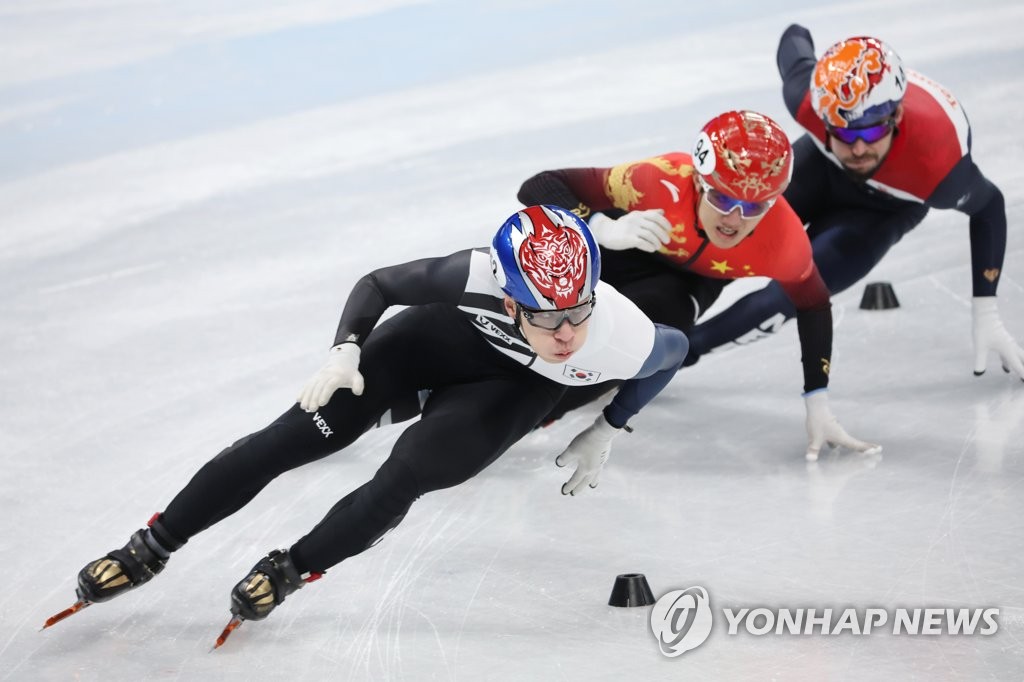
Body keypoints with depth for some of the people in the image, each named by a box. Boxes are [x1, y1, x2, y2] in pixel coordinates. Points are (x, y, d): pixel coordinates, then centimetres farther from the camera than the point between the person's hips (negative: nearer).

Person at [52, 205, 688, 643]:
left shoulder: (623, 339, -36)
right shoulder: (475, 277, -39)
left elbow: (675, 349, -10)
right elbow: (378, 283, -20)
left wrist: (606, 431, -4)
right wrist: (345, 351, -34)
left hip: (517, 386, 0)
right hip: (449, 332, 0)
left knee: (406, 475, -25)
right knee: (304, 432, -11)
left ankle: (292, 569, 0)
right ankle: (153, 546, 2)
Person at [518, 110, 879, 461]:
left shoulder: (785, 242, -35)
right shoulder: (659, 182, -43)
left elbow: (813, 305, -13)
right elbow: (537, 188, -37)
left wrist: (818, 405, -13)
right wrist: (604, 228, -55)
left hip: (687, 276, 1)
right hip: (619, 245, -1)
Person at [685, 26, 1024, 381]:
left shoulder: (937, 166, -44)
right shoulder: (807, 97, -40)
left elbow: (989, 206, -20)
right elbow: (795, 39, -15)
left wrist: (986, 317, -17)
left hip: (883, 207, -2)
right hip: (822, 163, 2)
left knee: (797, 291, -18)